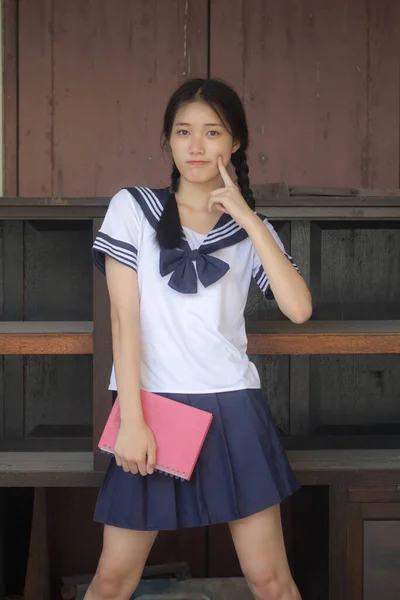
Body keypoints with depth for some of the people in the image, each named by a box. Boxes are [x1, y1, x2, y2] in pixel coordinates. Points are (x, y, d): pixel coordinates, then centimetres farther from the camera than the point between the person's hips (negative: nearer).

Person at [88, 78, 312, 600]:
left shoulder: (252, 229, 9)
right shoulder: (133, 208, 3)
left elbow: (299, 309, -7)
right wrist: (131, 419, -12)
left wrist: (249, 219, -8)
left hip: (233, 408, 2)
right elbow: (124, 315, -4)